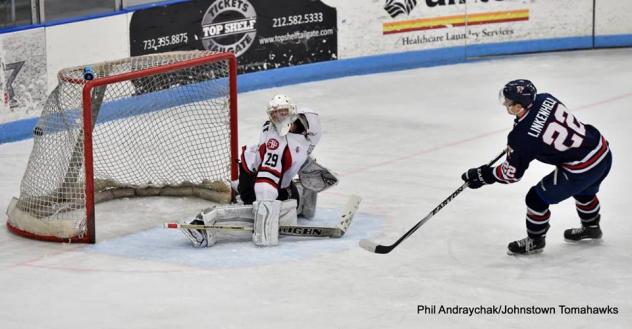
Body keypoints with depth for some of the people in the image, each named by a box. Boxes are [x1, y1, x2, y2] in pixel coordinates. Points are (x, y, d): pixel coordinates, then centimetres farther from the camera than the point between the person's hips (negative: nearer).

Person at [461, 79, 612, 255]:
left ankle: (535, 240, 30)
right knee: (583, 191, 37)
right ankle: (591, 227, 59)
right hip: (603, 151, 8)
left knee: (537, 198, 10)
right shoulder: (545, 99, -4)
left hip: (581, 170, -8)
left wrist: (483, 175, 6)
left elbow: (511, 173, -7)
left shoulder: (522, 135, -21)